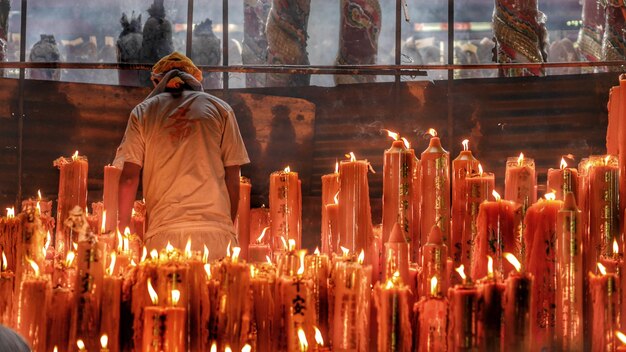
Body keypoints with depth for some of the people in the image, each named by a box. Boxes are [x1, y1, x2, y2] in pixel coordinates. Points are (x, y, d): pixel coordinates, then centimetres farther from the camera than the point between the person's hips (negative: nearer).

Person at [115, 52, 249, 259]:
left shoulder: (143, 112, 13)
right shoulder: (220, 109, 13)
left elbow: (129, 178, 5)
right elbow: (232, 180, 9)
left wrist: (123, 231, 12)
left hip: (164, 231, 0)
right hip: (215, 231, 0)